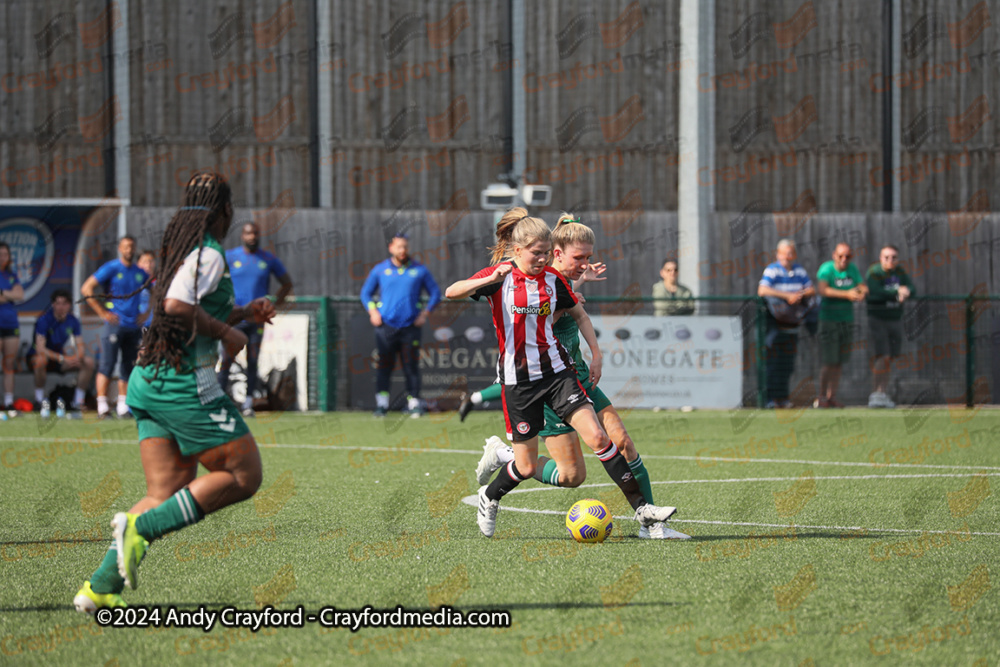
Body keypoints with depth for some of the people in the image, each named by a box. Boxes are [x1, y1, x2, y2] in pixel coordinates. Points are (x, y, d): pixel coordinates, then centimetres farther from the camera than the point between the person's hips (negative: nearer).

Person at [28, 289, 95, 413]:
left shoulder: (72, 321, -3)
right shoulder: (44, 320, -21)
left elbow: (80, 346, -3)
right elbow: (40, 348, -30)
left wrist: (78, 356, -28)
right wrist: (62, 358, -40)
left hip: (60, 360, 5)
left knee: (89, 362, -13)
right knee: (41, 360, -41)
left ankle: (77, 402, -6)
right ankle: (39, 400, -24)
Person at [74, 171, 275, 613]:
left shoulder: (181, 250, 19)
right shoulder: (208, 255, -11)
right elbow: (175, 307, -26)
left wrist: (246, 312, 22)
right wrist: (226, 332, -15)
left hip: (149, 380, 9)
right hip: (187, 385, -9)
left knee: (165, 494, 7)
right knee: (243, 476, -1)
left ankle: (100, 587, -5)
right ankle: (140, 526, -15)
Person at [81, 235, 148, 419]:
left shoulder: (140, 273, 13)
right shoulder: (111, 268, -2)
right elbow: (86, 288, -6)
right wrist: (102, 313, -9)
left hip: (133, 326, 5)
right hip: (115, 324, -5)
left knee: (129, 366, 6)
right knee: (107, 364, -10)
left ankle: (123, 407, 11)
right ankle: (102, 407, -11)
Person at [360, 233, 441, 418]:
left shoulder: (420, 270, 9)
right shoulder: (380, 269, 9)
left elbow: (435, 293, 14)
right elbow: (366, 292, 18)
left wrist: (425, 313, 2)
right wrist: (372, 311, 2)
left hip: (410, 326, 0)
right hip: (386, 325, 0)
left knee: (411, 366, -3)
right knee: (384, 366, -4)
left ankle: (414, 403, 2)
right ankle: (381, 403, -1)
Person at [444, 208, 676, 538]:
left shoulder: (553, 279, 4)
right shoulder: (500, 277, -8)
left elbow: (579, 315, 19)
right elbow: (452, 292, -22)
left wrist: (596, 354, 11)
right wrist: (490, 279, -37)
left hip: (556, 371, 3)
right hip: (518, 379, -3)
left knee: (597, 438, -12)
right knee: (526, 466, 2)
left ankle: (641, 508, -9)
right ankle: (489, 497, 33)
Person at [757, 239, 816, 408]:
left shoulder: (799, 270, 11)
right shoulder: (772, 270, -7)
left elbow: (812, 290, 11)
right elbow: (762, 291, -21)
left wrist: (800, 294, -12)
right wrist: (787, 295, -25)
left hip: (792, 319, 6)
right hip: (774, 319, -6)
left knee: (787, 362, 7)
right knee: (773, 361, -9)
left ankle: (782, 397, 14)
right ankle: (771, 398, -9)